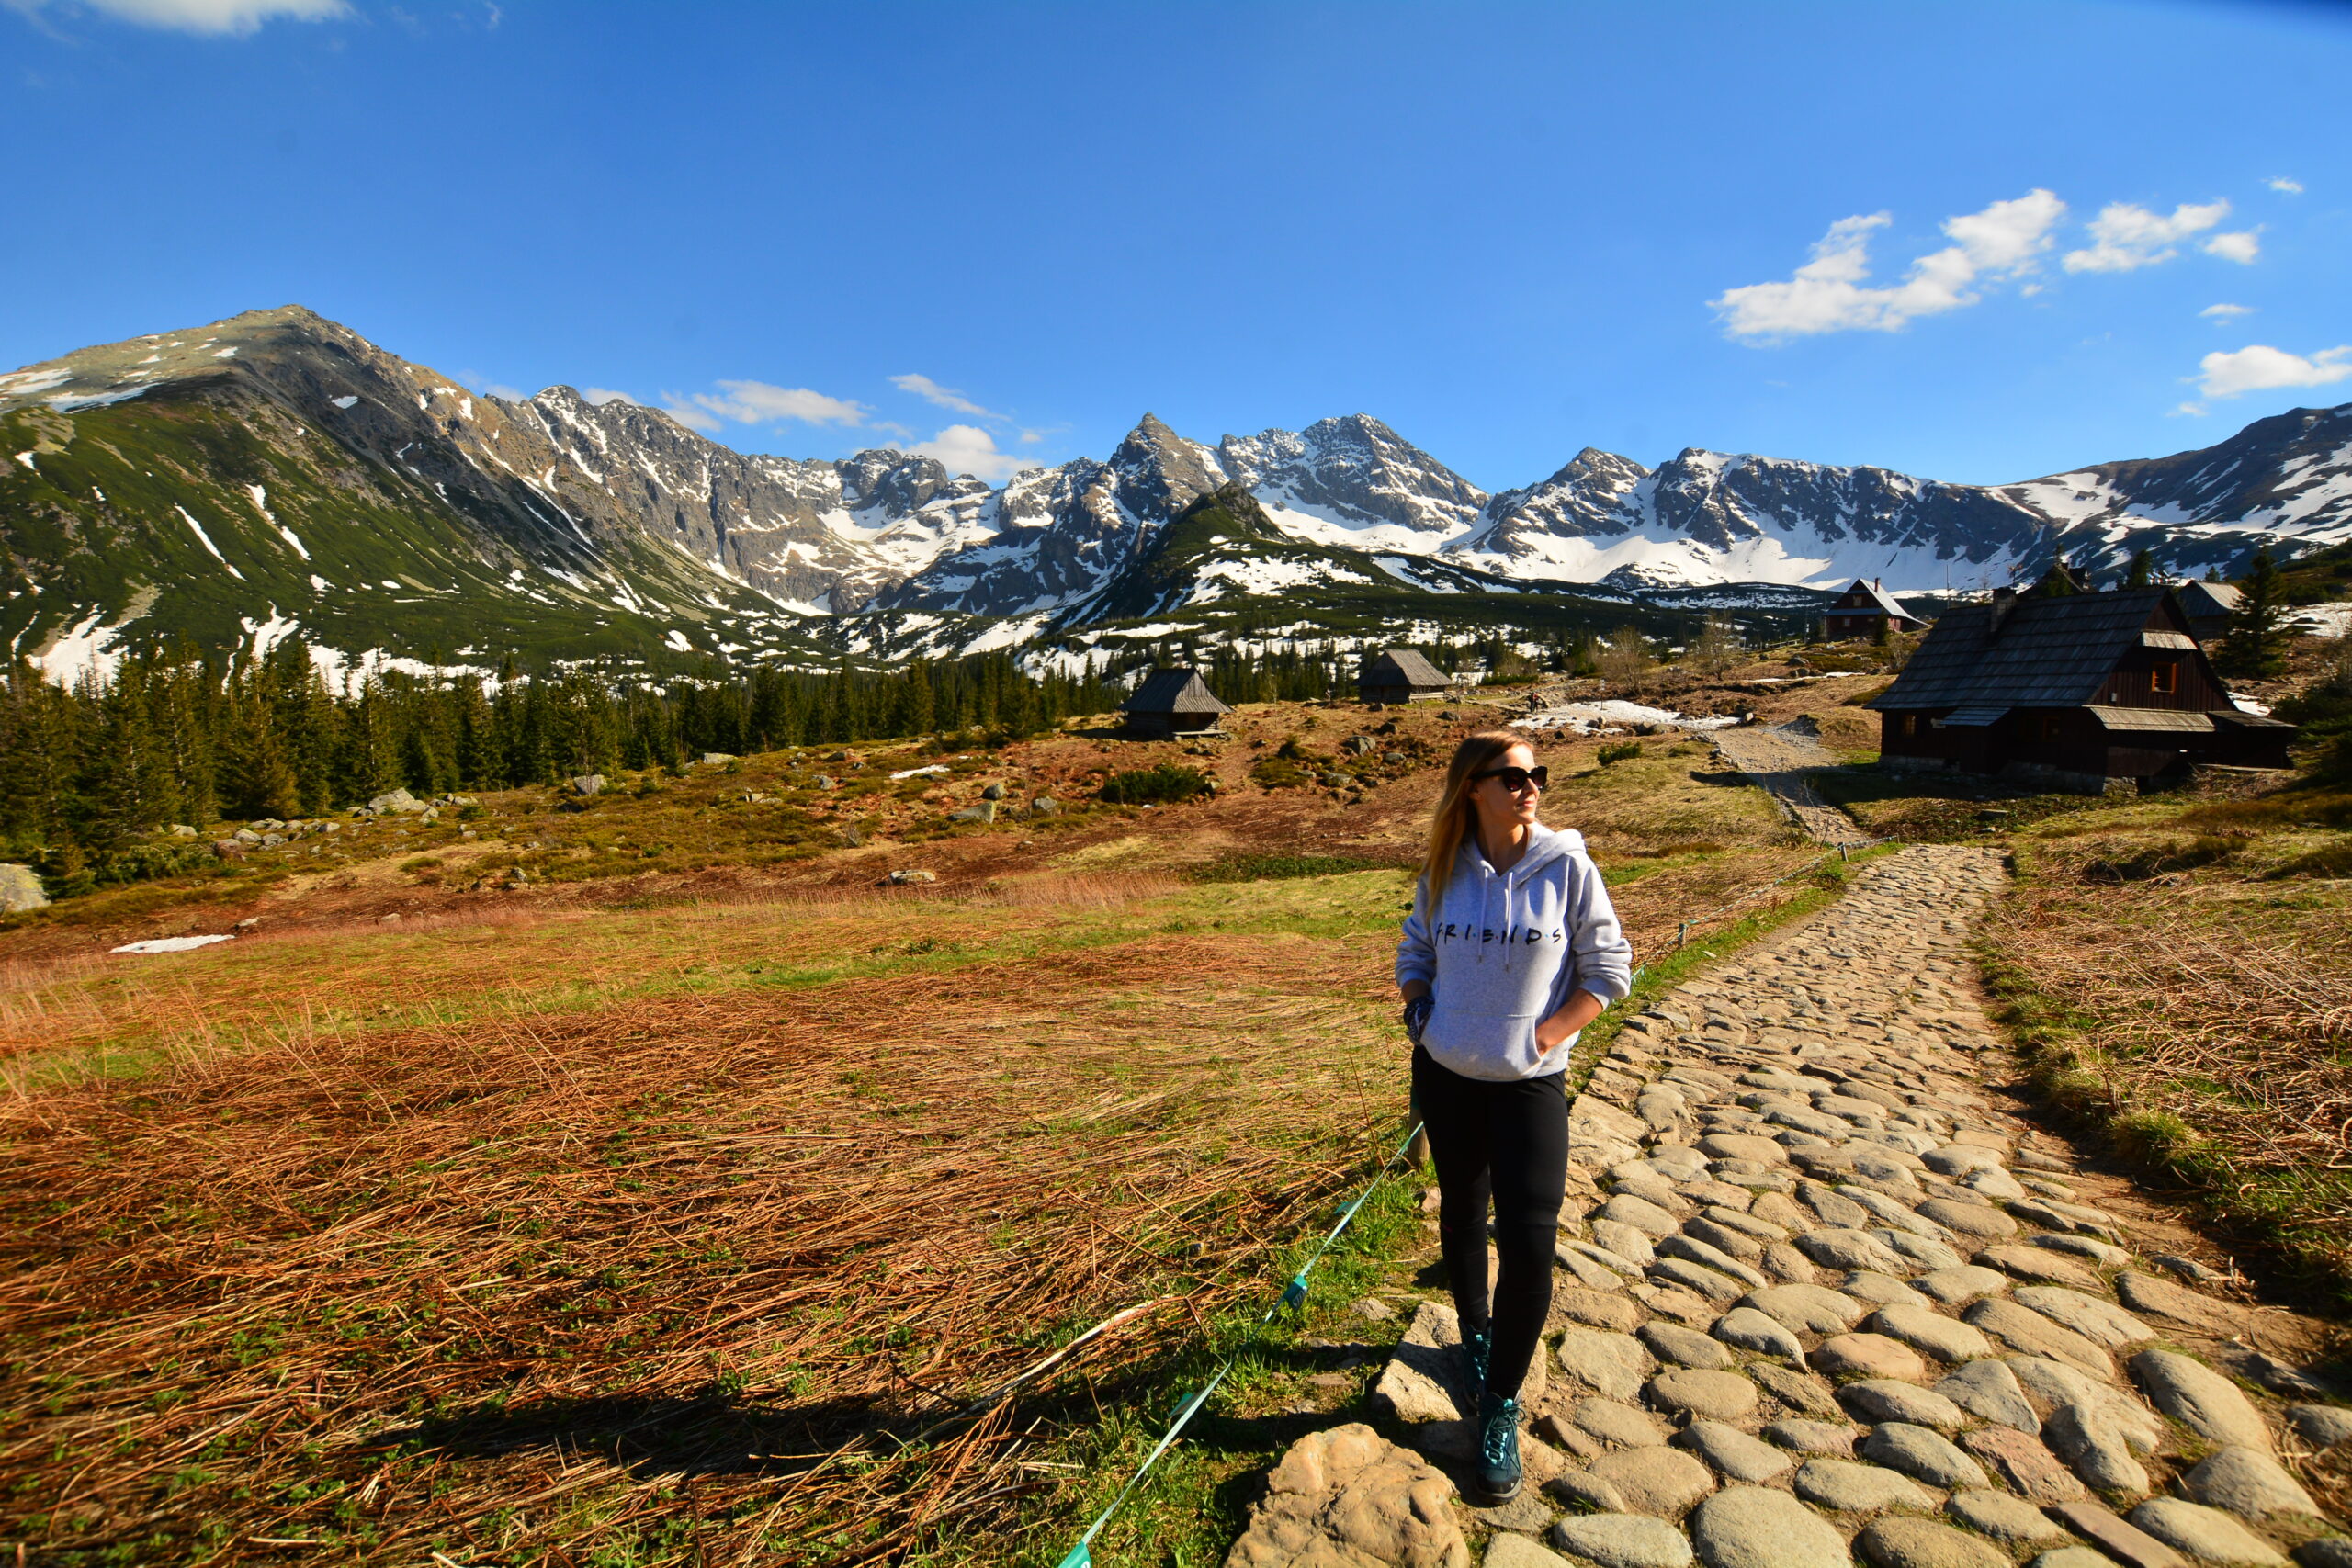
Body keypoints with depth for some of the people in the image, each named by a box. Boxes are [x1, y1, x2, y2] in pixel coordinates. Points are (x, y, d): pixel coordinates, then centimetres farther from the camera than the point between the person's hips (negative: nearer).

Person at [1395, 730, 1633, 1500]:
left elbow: (1609, 969, -5)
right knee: (1462, 1211, 19)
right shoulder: (1444, 873, -3)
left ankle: (1500, 1406, 15)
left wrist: (1546, 1034, -12)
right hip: (1444, 1074, 3)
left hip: (1530, 1084, -3)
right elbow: (1415, 952, 13)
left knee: (1528, 1246, -5)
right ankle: (1475, 1338, 44)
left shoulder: (1568, 868, -11)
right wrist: (1417, 1009, -3)